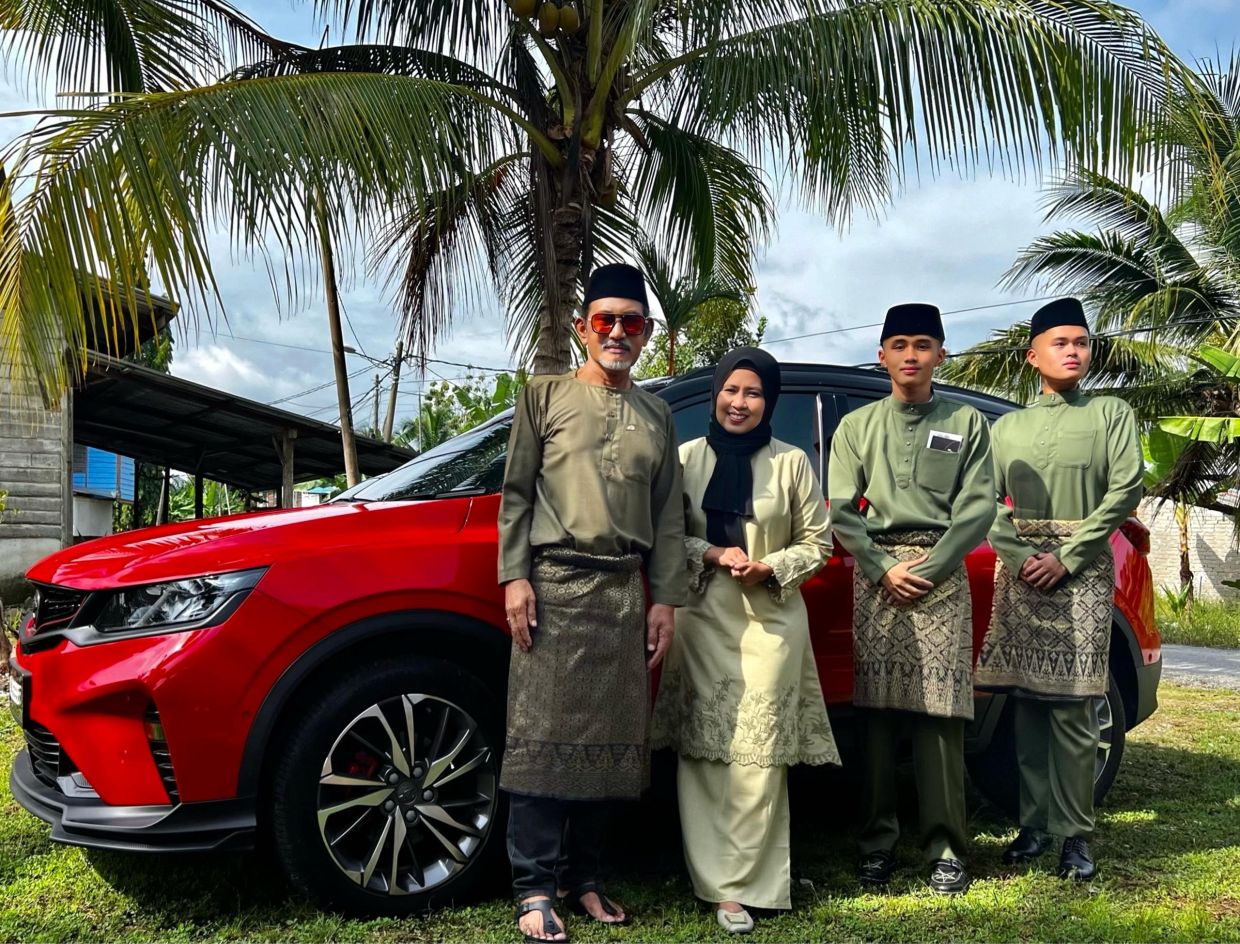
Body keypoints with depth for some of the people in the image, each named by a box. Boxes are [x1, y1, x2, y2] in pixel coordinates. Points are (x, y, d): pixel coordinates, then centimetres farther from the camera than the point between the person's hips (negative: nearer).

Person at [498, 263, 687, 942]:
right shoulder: (546, 396, 7)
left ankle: (584, 879, 17)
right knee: (544, 735, -4)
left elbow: (668, 515, 13)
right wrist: (514, 577, -7)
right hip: (553, 584, -3)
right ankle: (535, 888, 2)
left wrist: (665, 598, 7)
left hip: (625, 592, 4)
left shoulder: (656, 415, 15)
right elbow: (516, 494, 3)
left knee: (606, 737, 6)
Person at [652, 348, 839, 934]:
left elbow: (817, 541, 7)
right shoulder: (687, 458, 7)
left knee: (758, 757, -5)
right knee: (703, 754, 1)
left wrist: (771, 568, -10)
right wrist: (711, 555, -9)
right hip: (701, 619, 2)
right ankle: (712, 877, 12)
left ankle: (738, 885, 4)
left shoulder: (791, 463, 3)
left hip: (770, 621, -1)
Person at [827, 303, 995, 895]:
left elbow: (979, 507, 2)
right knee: (877, 713, -1)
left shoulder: (966, 423, 11)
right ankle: (877, 841, 6)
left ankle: (945, 849, 1)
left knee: (940, 715, -5)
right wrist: (885, 569, -6)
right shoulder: (857, 426, 14)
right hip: (875, 574, 1)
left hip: (941, 574, -1)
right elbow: (840, 510, 6)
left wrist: (928, 568, -7)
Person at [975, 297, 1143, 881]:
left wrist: (1065, 558, -10)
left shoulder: (1111, 414, 7)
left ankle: (1075, 834, 3)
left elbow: (1126, 489, -4)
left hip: (1080, 571, -2)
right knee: (1028, 706, 4)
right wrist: (1019, 557, -9)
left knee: (1072, 710, -5)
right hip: (1019, 573, 3)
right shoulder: (1007, 426, 15)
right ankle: (1034, 824, 12)